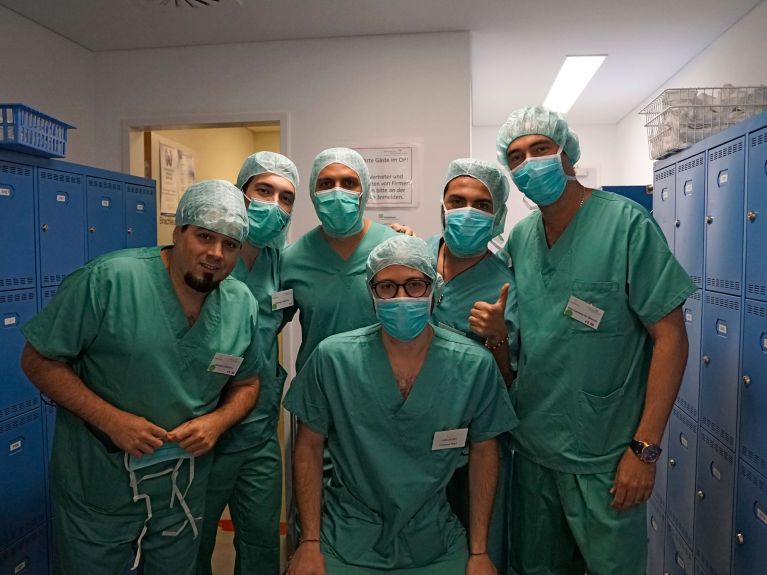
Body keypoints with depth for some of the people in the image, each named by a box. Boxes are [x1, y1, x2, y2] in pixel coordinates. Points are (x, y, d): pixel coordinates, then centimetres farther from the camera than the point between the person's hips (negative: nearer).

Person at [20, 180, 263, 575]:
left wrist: (218, 421, -14)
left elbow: (246, 384, 6)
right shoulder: (108, 280, -20)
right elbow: (38, 360, -13)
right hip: (97, 486, -3)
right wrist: (111, 419, -23)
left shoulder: (243, 305, -6)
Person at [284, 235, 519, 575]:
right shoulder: (332, 358, -14)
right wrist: (310, 545, -4)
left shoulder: (476, 365, -12)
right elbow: (309, 446, -4)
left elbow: (483, 451, -1)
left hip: (435, 546, 1)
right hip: (346, 543, 0)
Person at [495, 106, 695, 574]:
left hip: (603, 459, -5)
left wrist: (645, 448, -16)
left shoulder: (627, 223, -12)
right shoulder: (519, 237, 4)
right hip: (532, 447, 5)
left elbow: (670, 336, -13)